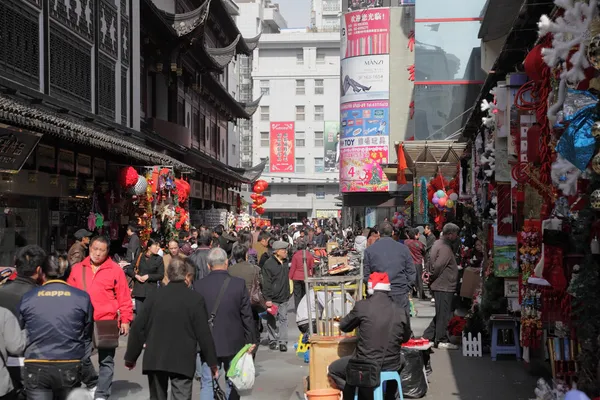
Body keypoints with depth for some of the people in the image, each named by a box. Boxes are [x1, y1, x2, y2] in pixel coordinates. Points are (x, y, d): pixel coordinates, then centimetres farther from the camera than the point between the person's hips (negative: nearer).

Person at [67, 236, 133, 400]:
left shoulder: (115, 270, -3)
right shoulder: (77, 269, 7)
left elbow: (124, 298, -2)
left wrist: (125, 320, -6)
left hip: (107, 323, -3)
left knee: (106, 360, 2)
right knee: (81, 357, 11)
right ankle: (93, 384, 34)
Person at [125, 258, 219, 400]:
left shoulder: (155, 297, 0)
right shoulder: (195, 299, -8)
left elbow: (138, 329, 2)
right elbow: (203, 333, -8)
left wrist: (131, 357, 13)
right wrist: (212, 362, 0)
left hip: (155, 359, 3)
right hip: (183, 361, -3)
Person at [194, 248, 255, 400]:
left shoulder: (198, 285, -8)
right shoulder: (239, 284, -9)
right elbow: (247, 315, -5)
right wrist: (250, 340, 5)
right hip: (233, 342, 0)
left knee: (207, 383, 5)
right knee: (233, 383, 14)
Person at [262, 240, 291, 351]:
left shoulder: (285, 262, 11)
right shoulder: (268, 264, -12)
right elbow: (266, 283, -13)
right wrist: (268, 298, -16)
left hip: (284, 297, 6)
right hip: (273, 298, -6)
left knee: (283, 319, 4)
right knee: (272, 320, 4)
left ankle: (283, 341, 6)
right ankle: (273, 340, 16)